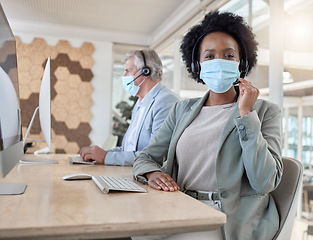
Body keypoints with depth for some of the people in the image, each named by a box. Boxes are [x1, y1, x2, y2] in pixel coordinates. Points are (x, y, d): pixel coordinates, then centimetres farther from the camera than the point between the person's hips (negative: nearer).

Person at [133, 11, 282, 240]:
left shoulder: (265, 111, 1)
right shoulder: (182, 110, 12)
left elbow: (264, 183, -11)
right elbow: (146, 156, 12)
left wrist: (246, 113, -13)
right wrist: (152, 173, -11)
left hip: (230, 219, -3)